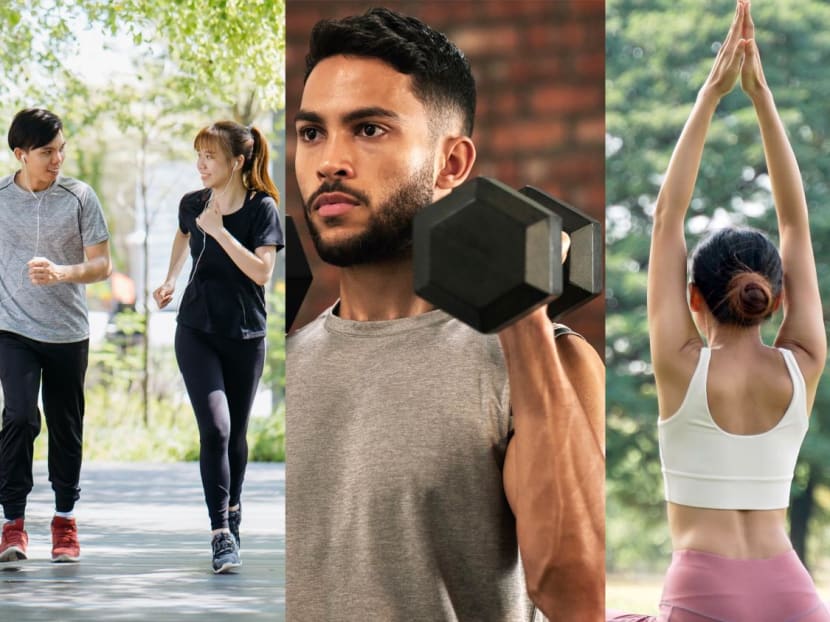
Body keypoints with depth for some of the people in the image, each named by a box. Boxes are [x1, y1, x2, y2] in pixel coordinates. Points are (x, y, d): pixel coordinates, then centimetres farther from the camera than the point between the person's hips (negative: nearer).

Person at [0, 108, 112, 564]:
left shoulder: (79, 197, -2)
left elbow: (101, 266, -2)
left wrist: (61, 273, -20)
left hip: (68, 332, 1)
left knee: (66, 427, 8)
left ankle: (65, 518, 24)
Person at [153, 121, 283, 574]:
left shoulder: (262, 208, -10)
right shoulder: (192, 205, 2)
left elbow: (262, 271, -21)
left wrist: (219, 231, -23)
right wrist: (170, 280, 17)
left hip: (245, 336, -1)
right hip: (196, 331, 1)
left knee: (235, 433, 10)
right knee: (215, 427, -14)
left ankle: (232, 513, 35)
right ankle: (221, 535, -14)